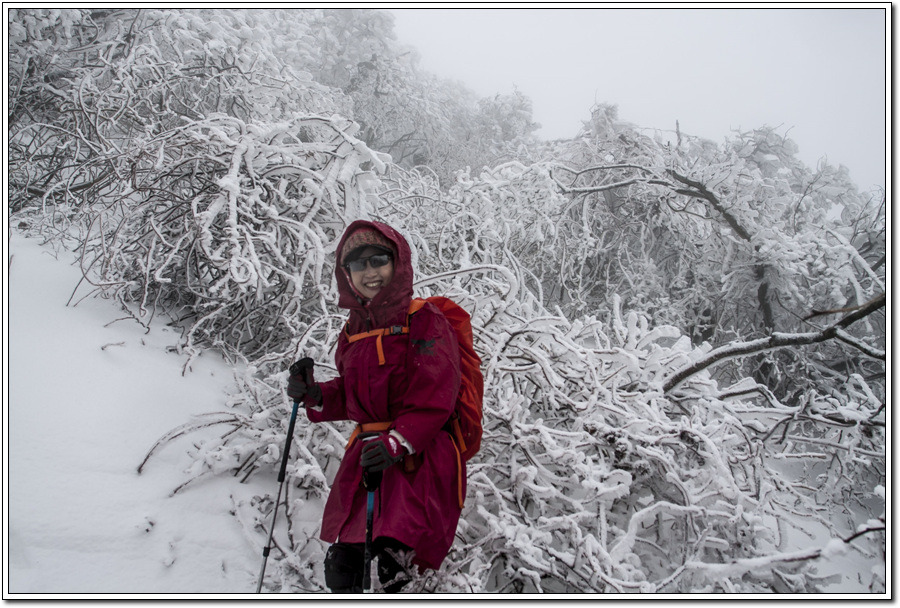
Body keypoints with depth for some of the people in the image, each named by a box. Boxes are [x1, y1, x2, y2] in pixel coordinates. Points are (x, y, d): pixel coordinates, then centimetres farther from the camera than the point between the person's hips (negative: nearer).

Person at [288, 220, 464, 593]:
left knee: (394, 549, -23)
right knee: (341, 563, 8)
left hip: (420, 458, -6)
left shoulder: (425, 323, -8)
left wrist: (397, 443, -28)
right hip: (367, 453, 6)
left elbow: (433, 401, -15)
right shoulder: (354, 330, 13)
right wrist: (316, 396, 2)